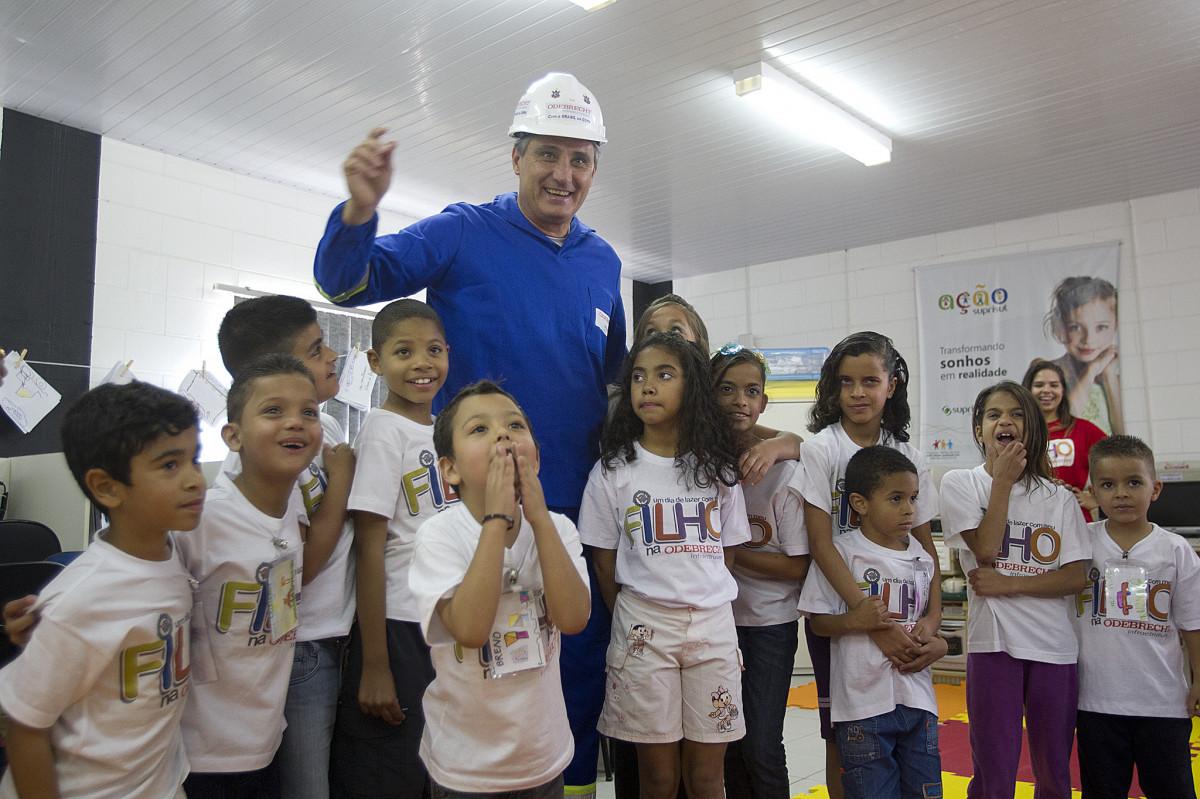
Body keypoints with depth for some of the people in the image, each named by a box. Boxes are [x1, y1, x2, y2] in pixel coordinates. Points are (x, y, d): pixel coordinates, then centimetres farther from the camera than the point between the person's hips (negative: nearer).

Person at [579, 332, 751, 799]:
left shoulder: (716, 467, 6)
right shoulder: (614, 470, 0)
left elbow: (725, 552, 11)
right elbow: (605, 564, 3)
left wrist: (699, 598, 5)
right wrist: (631, 620, 2)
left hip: (712, 621, 2)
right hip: (644, 626, -1)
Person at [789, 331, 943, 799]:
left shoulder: (908, 457, 3)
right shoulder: (821, 448, -8)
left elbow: (925, 545, 4)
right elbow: (820, 543, -14)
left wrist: (933, 618, -12)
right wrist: (875, 622, -20)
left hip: (897, 612, 3)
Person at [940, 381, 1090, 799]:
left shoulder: (1059, 498, 7)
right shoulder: (960, 483, 2)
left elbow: (1075, 577, 0)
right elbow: (986, 549, -11)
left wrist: (1008, 583, -12)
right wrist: (1003, 481, -10)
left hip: (1054, 645, 2)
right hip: (993, 643, -2)